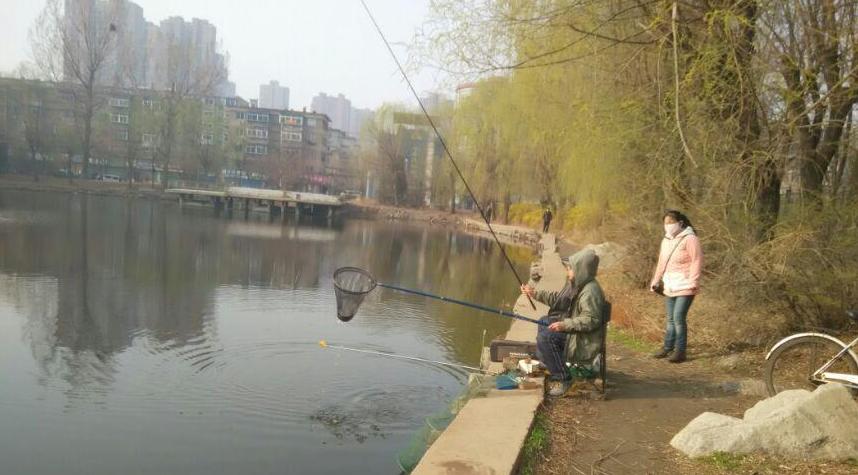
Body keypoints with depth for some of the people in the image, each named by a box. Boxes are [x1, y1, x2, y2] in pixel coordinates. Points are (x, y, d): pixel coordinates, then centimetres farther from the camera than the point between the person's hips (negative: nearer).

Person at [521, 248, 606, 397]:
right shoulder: (576, 284, 5)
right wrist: (535, 294, 7)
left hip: (584, 339, -11)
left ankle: (562, 379, -13)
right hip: (572, 327, 11)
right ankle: (544, 363, 28)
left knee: (546, 337, -23)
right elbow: (558, 299, 14)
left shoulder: (591, 291, -27)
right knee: (544, 322, 21)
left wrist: (565, 325, -33)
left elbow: (591, 320, -31)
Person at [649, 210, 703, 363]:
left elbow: (697, 261, -16)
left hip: (685, 287, -8)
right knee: (671, 319, 15)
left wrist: (693, 282, -22)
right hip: (669, 286, 8)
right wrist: (655, 280, 18)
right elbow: (661, 263, 20)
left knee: (679, 318, -9)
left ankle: (680, 352, 0)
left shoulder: (689, 239, -11)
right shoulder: (666, 240, 14)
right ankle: (668, 347, 25)